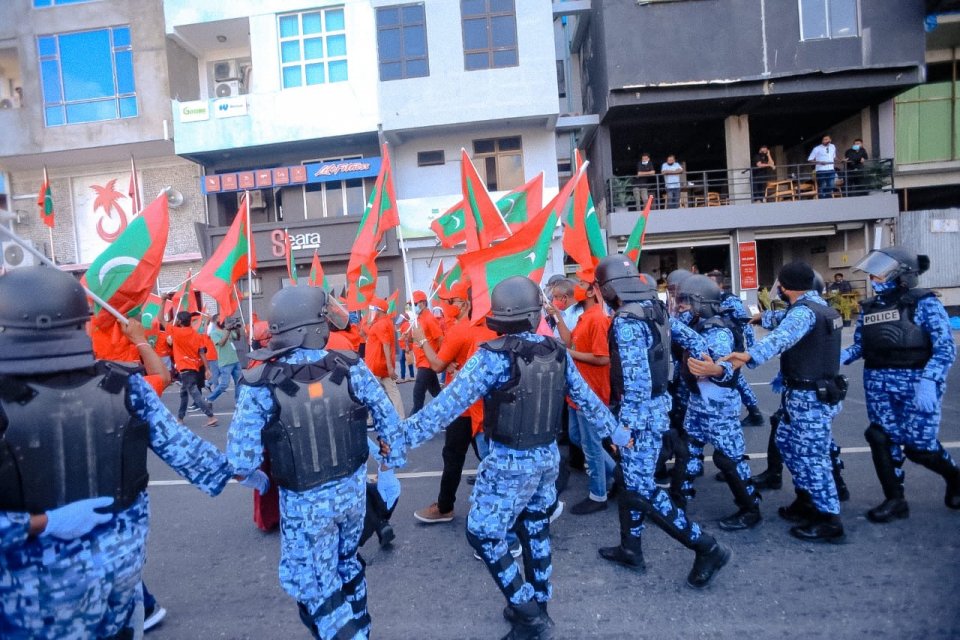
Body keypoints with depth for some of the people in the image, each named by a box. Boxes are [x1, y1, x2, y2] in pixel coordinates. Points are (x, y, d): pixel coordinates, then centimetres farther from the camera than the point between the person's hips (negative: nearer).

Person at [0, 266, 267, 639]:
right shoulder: (125, 385, -13)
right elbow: (180, 446, -6)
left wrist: (43, 523, -17)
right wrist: (240, 472, 5)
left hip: (36, 581, -2)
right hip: (123, 556, 3)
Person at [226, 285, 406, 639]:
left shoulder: (260, 385, -20)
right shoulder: (350, 367, -15)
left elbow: (241, 457, -18)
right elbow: (387, 416, -6)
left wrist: (253, 472, 6)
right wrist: (393, 462, 11)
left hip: (304, 501, -3)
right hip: (353, 488, 4)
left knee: (316, 585, 19)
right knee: (347, 563, 29)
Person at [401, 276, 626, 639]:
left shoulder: (493, 357, -20)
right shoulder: (557, 352, -3)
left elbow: (449, 403, -24)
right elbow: (587, 400, 7)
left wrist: (402, 435, -19)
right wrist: (616, 433, 22)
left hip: (510, 463, -6)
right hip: (548, 456, 7)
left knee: (482, 535, 11)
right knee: (536, 531, 23)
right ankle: (537, 608, 40)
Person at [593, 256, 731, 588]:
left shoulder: (626, 322, -22)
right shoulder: (654, 307, 6)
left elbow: (636, 380, -25)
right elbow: (689, 335, 16)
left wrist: (624, 424, -21)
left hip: (640, 413, -10)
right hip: (655, 405, 10)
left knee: (641, 490, -2)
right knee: (632, 481, 18)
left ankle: (706, 547, 6)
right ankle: (631, 548, 31)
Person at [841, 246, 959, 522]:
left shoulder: (923, 303, -9)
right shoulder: (869, 306, 6)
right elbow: (860, 345, 8)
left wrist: (928, 382, -26)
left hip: (917, 382, -5)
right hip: (879, 383, 5)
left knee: (917, 445, 0)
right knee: (883, 439, 5)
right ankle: (895, 500, 19)